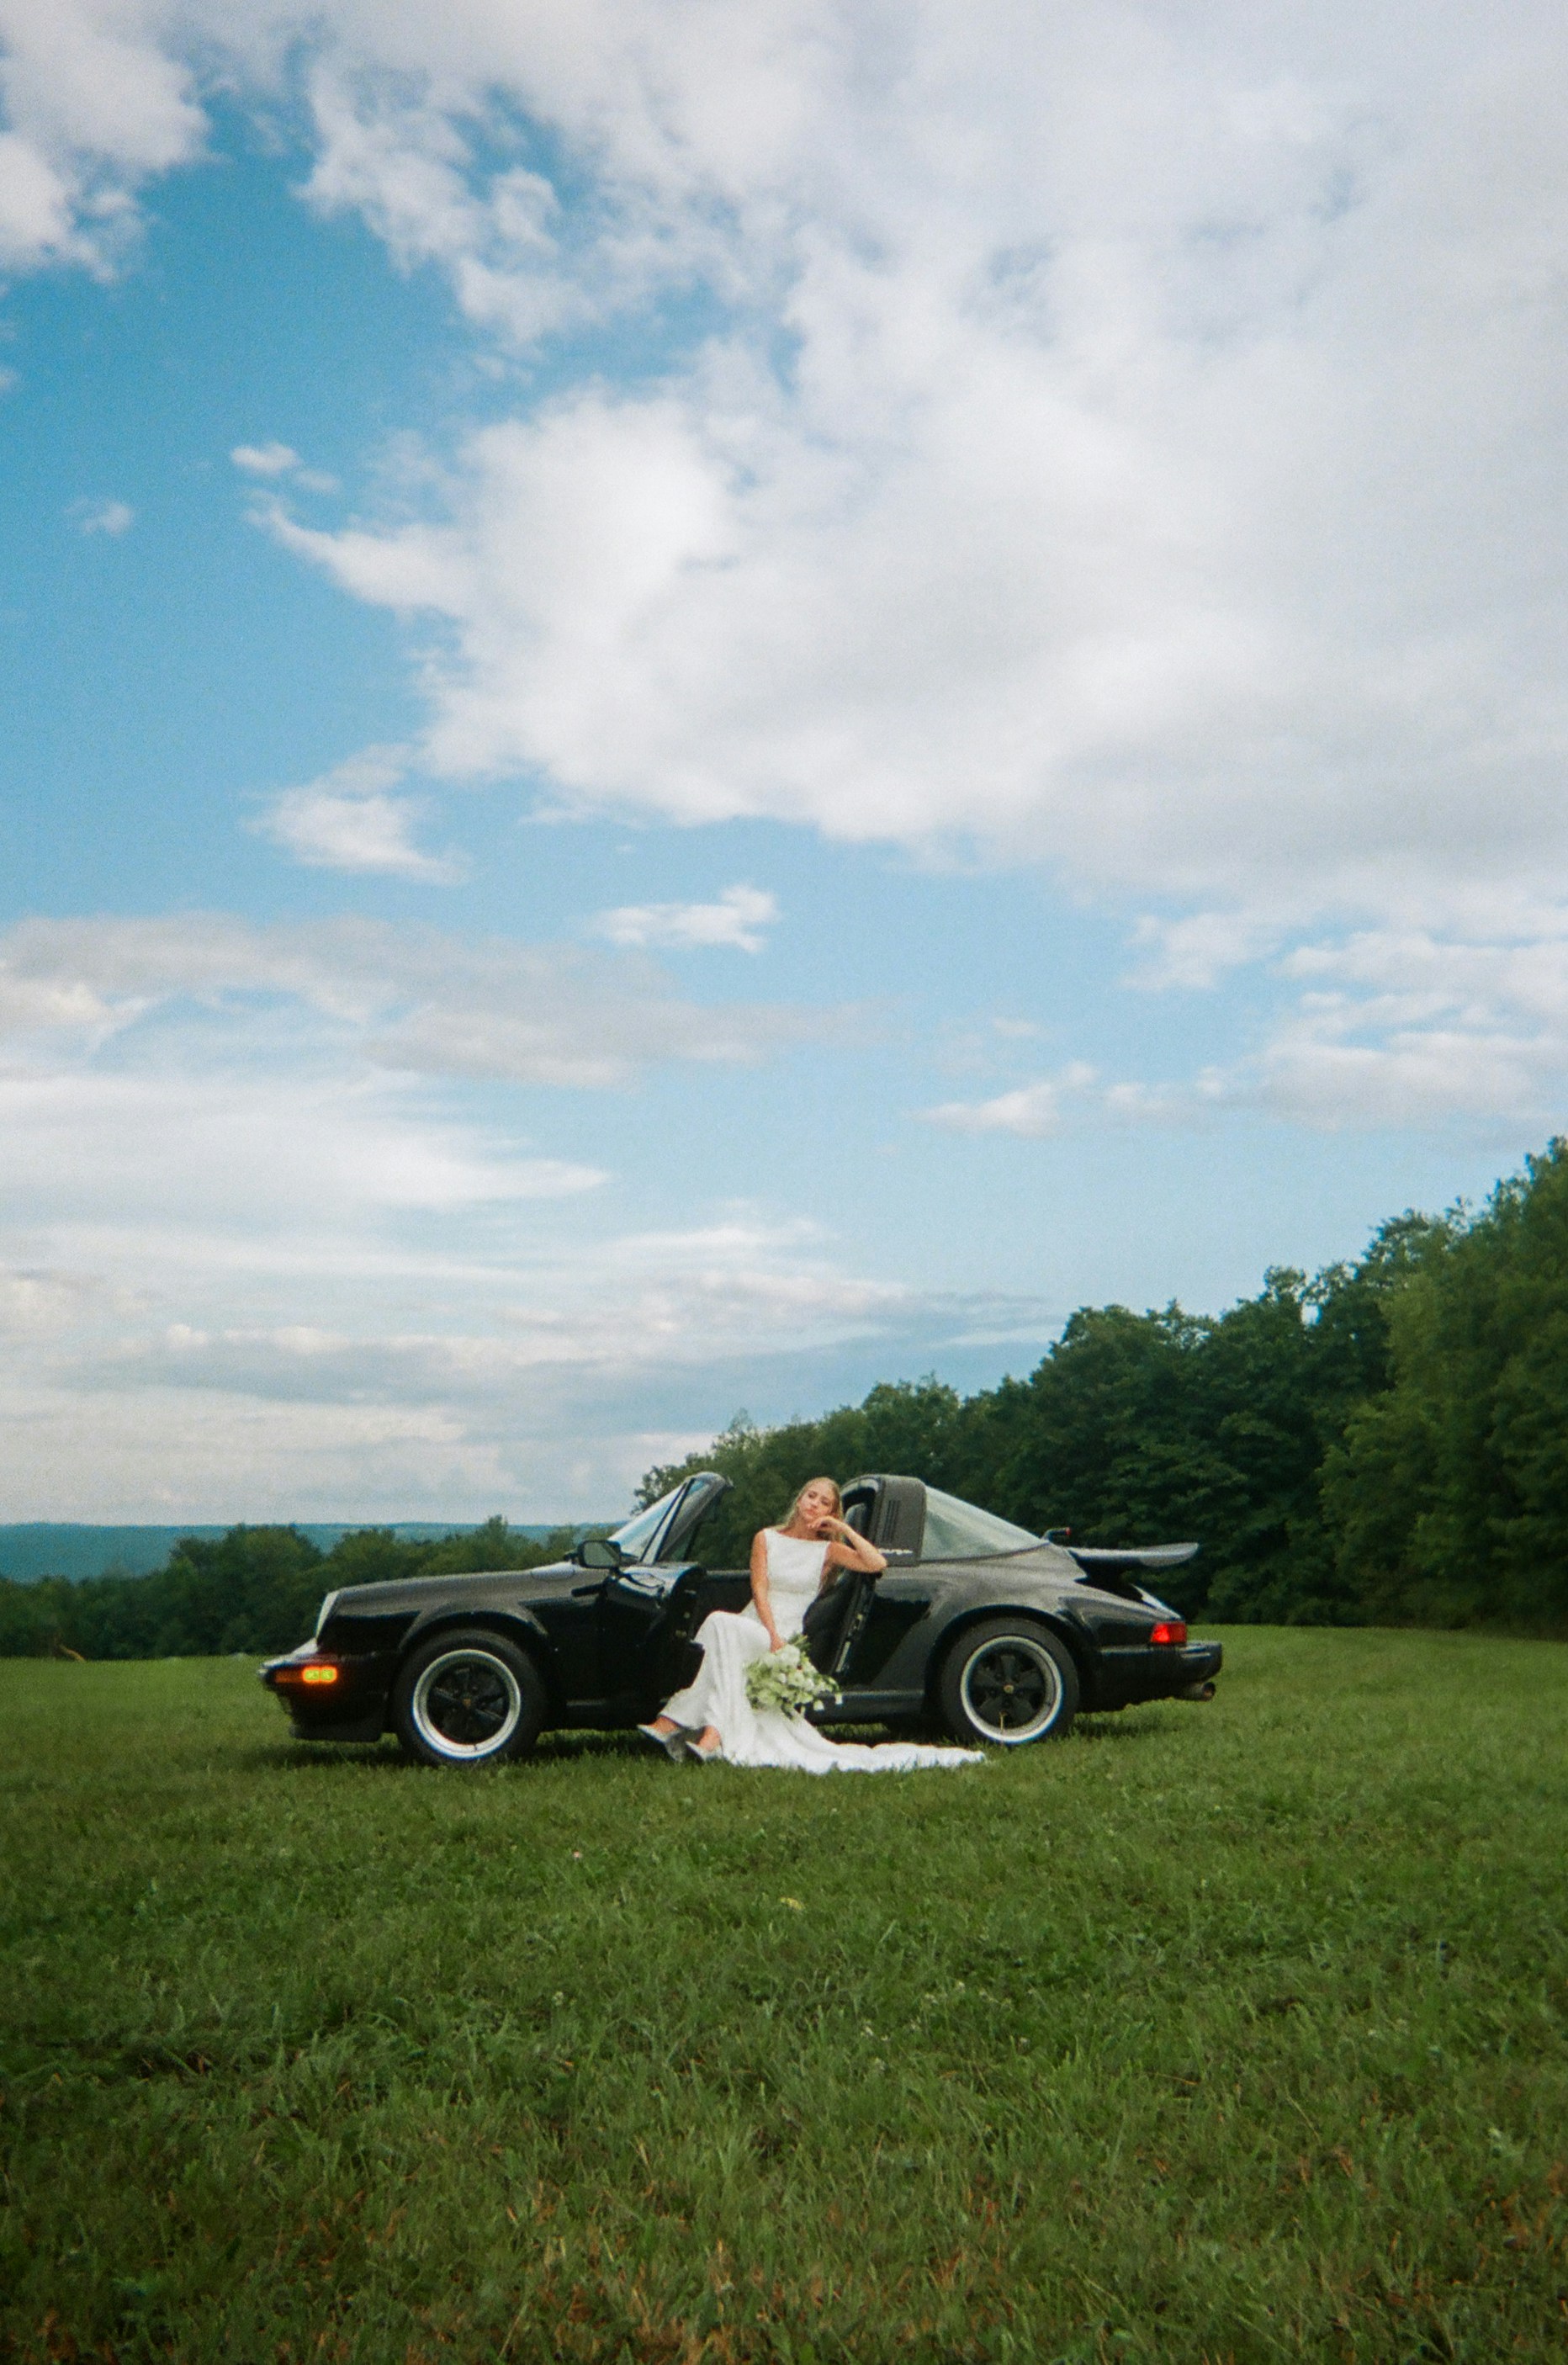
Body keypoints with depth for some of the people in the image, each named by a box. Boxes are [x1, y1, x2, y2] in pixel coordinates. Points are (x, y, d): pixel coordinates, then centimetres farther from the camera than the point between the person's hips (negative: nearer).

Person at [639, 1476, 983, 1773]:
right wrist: (773, 1635, -15)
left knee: (721, 1624, -33)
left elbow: (877, 1564, -6)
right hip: (749, 1627, 3)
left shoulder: (827, 1550, 10)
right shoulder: (766, 1538, 14)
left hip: (784, 1636, -3)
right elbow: (760, 1589, 1)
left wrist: (844, 1529, -3)